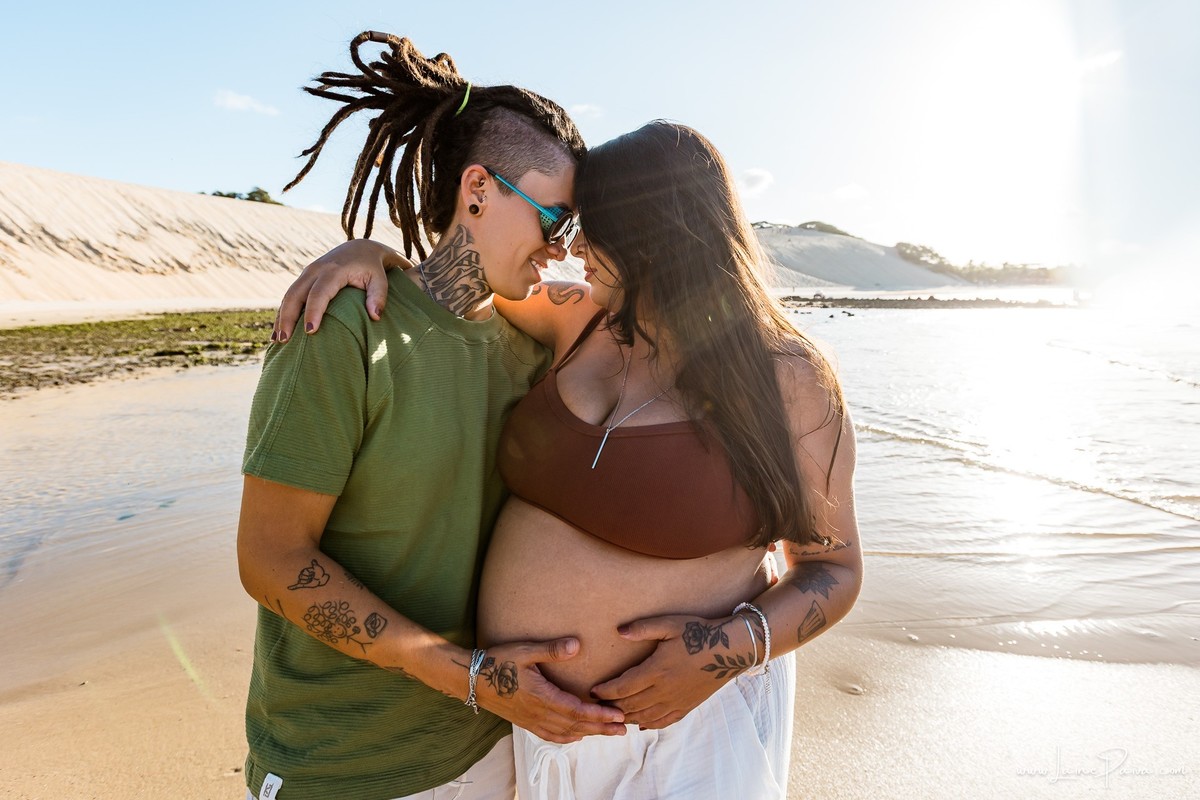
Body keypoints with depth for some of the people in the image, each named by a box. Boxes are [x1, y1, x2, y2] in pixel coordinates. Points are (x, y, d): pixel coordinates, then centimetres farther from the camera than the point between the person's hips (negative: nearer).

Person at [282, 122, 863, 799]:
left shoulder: (790, 381, -14)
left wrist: (736, 645, -24)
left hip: (684, 710, -4)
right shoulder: (583, 320, -2)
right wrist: (369, 251, -9)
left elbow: (835, 570, -8)